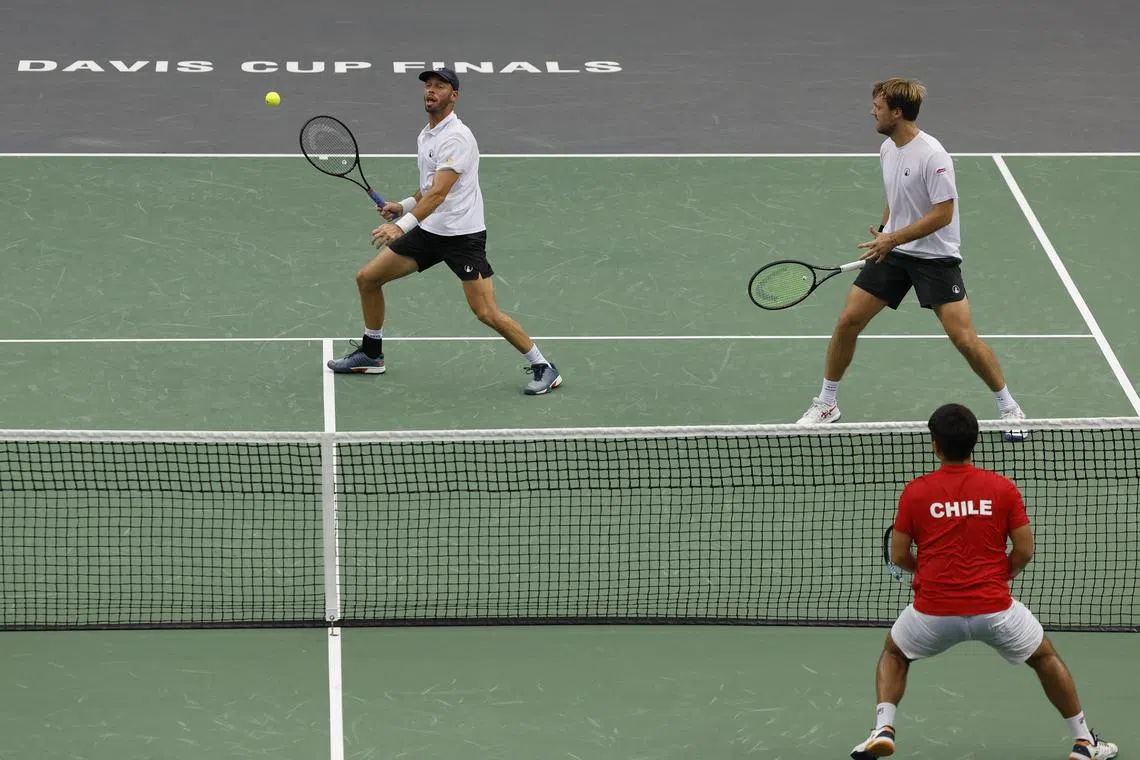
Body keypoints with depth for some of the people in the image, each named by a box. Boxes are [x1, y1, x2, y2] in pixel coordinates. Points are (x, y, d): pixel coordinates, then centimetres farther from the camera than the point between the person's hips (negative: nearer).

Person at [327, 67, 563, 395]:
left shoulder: (456, 137, -19)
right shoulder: (425, 136, 11)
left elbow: (439, 193, -29)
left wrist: (403, 225, -38)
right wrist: (403, 206, 9)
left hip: (463, 235, -9)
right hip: (429, 230, 9)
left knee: (487, 313, -14)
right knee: (367, 278, 8)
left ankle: (542, 368, 0)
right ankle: (371, 355, 24)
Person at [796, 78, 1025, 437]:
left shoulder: (932, 155, -22)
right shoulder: (887, 149, 4)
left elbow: (943, 213, -23)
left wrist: (894, 238, -24)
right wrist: (882, 233, 14)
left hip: (935, 256, -7)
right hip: (892, 250, 7)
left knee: (963, 337, -11)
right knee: (848, 320, 1)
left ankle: (1009, 407, 6)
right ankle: (826, 404, 16)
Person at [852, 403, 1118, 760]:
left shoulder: (915, 492, -3)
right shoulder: (1003, 488, -2)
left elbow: (899, 556, 2)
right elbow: (1025, 550, -1)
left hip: (934, 611, 0)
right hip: (995, 609, 0)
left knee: (894, 654, 30)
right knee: (1045, 657, 26)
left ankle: (883, 729, 10)